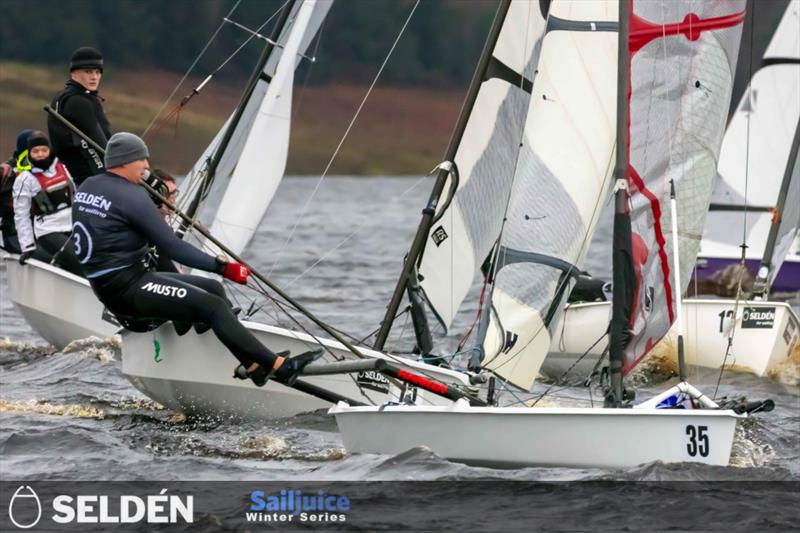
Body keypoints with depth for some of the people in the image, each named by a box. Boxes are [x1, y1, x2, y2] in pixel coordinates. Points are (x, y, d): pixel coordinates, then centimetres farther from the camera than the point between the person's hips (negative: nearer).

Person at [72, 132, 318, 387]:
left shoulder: (86, 187, 10)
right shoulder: (132, 196, -17)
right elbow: (172, 246, -19)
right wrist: (221, 267, -16)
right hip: (126, 287, -10)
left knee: (212, 288, 12)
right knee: (212, 306, -16)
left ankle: (251, 365, 9)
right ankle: (279, 366, -19)